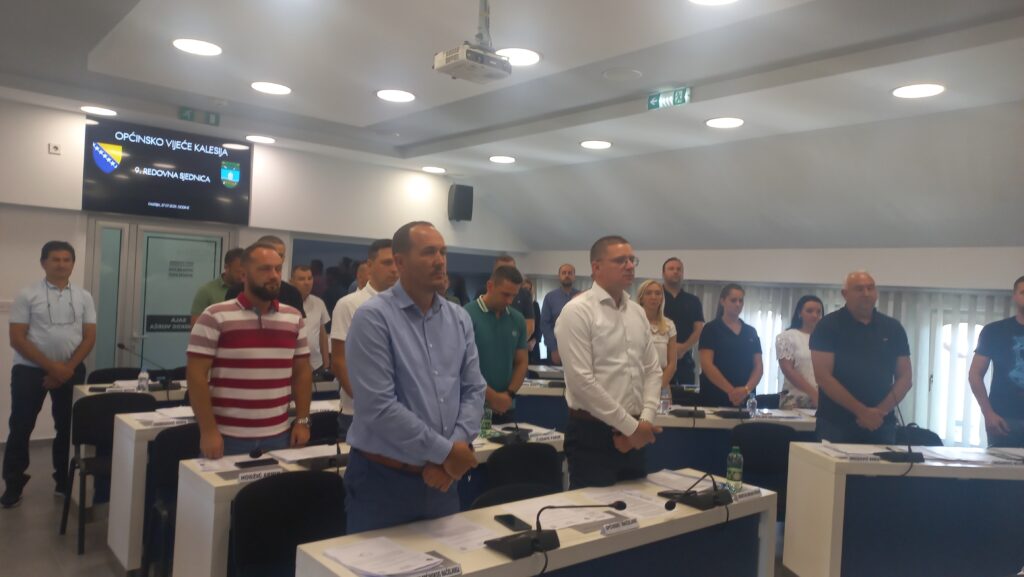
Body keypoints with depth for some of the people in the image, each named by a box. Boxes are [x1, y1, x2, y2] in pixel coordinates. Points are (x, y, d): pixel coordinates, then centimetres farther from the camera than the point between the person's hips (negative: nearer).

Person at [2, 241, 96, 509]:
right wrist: (51, 366, -16)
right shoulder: (27, 295, -4)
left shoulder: (84, 297, 4)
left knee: (67, 427, 10)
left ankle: (65, 481, 23)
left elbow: (89, 337, 2)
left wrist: (68, 368, -10)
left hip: (71, 370, 3)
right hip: (30, 369, -2)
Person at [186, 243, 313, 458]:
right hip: (227, 437, -4)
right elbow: (196, 375, -8)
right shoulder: (215, 317, -7)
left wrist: (303, 420, 5)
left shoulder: (294, 318, 7)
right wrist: (208, 430, -12)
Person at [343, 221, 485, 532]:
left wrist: (456, 447, -11)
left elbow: (474, 389, 5)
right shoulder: (373, 317, -14)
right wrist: (445, 451, -15)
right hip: (383, 479, -5)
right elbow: (379, 407, -20)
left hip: (442, 479, 6)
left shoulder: (459, 319, 5)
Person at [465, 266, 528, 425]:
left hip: (506, 407, 5)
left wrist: (509, 394, -6)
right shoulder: (467, 316, -10)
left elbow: (521, 362, 9)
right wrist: (492, 396, -13)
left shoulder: (518, 320, 5)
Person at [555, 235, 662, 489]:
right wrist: (629, 425, -14)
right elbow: (581, 380, -18)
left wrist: (645, 420, -4)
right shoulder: (577, 311, -12)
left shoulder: (638, 313, 11)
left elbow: (653, 371, 12)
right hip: (592, 435, -7)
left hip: (635, 435, 7)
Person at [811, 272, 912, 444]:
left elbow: (904, 378, 7)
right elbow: (823, 376, -11)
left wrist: (881, 410, -8)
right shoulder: (829, 326, -4)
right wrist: (861, 411, -15)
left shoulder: (893, 328, 8)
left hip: (881, 425, 3)